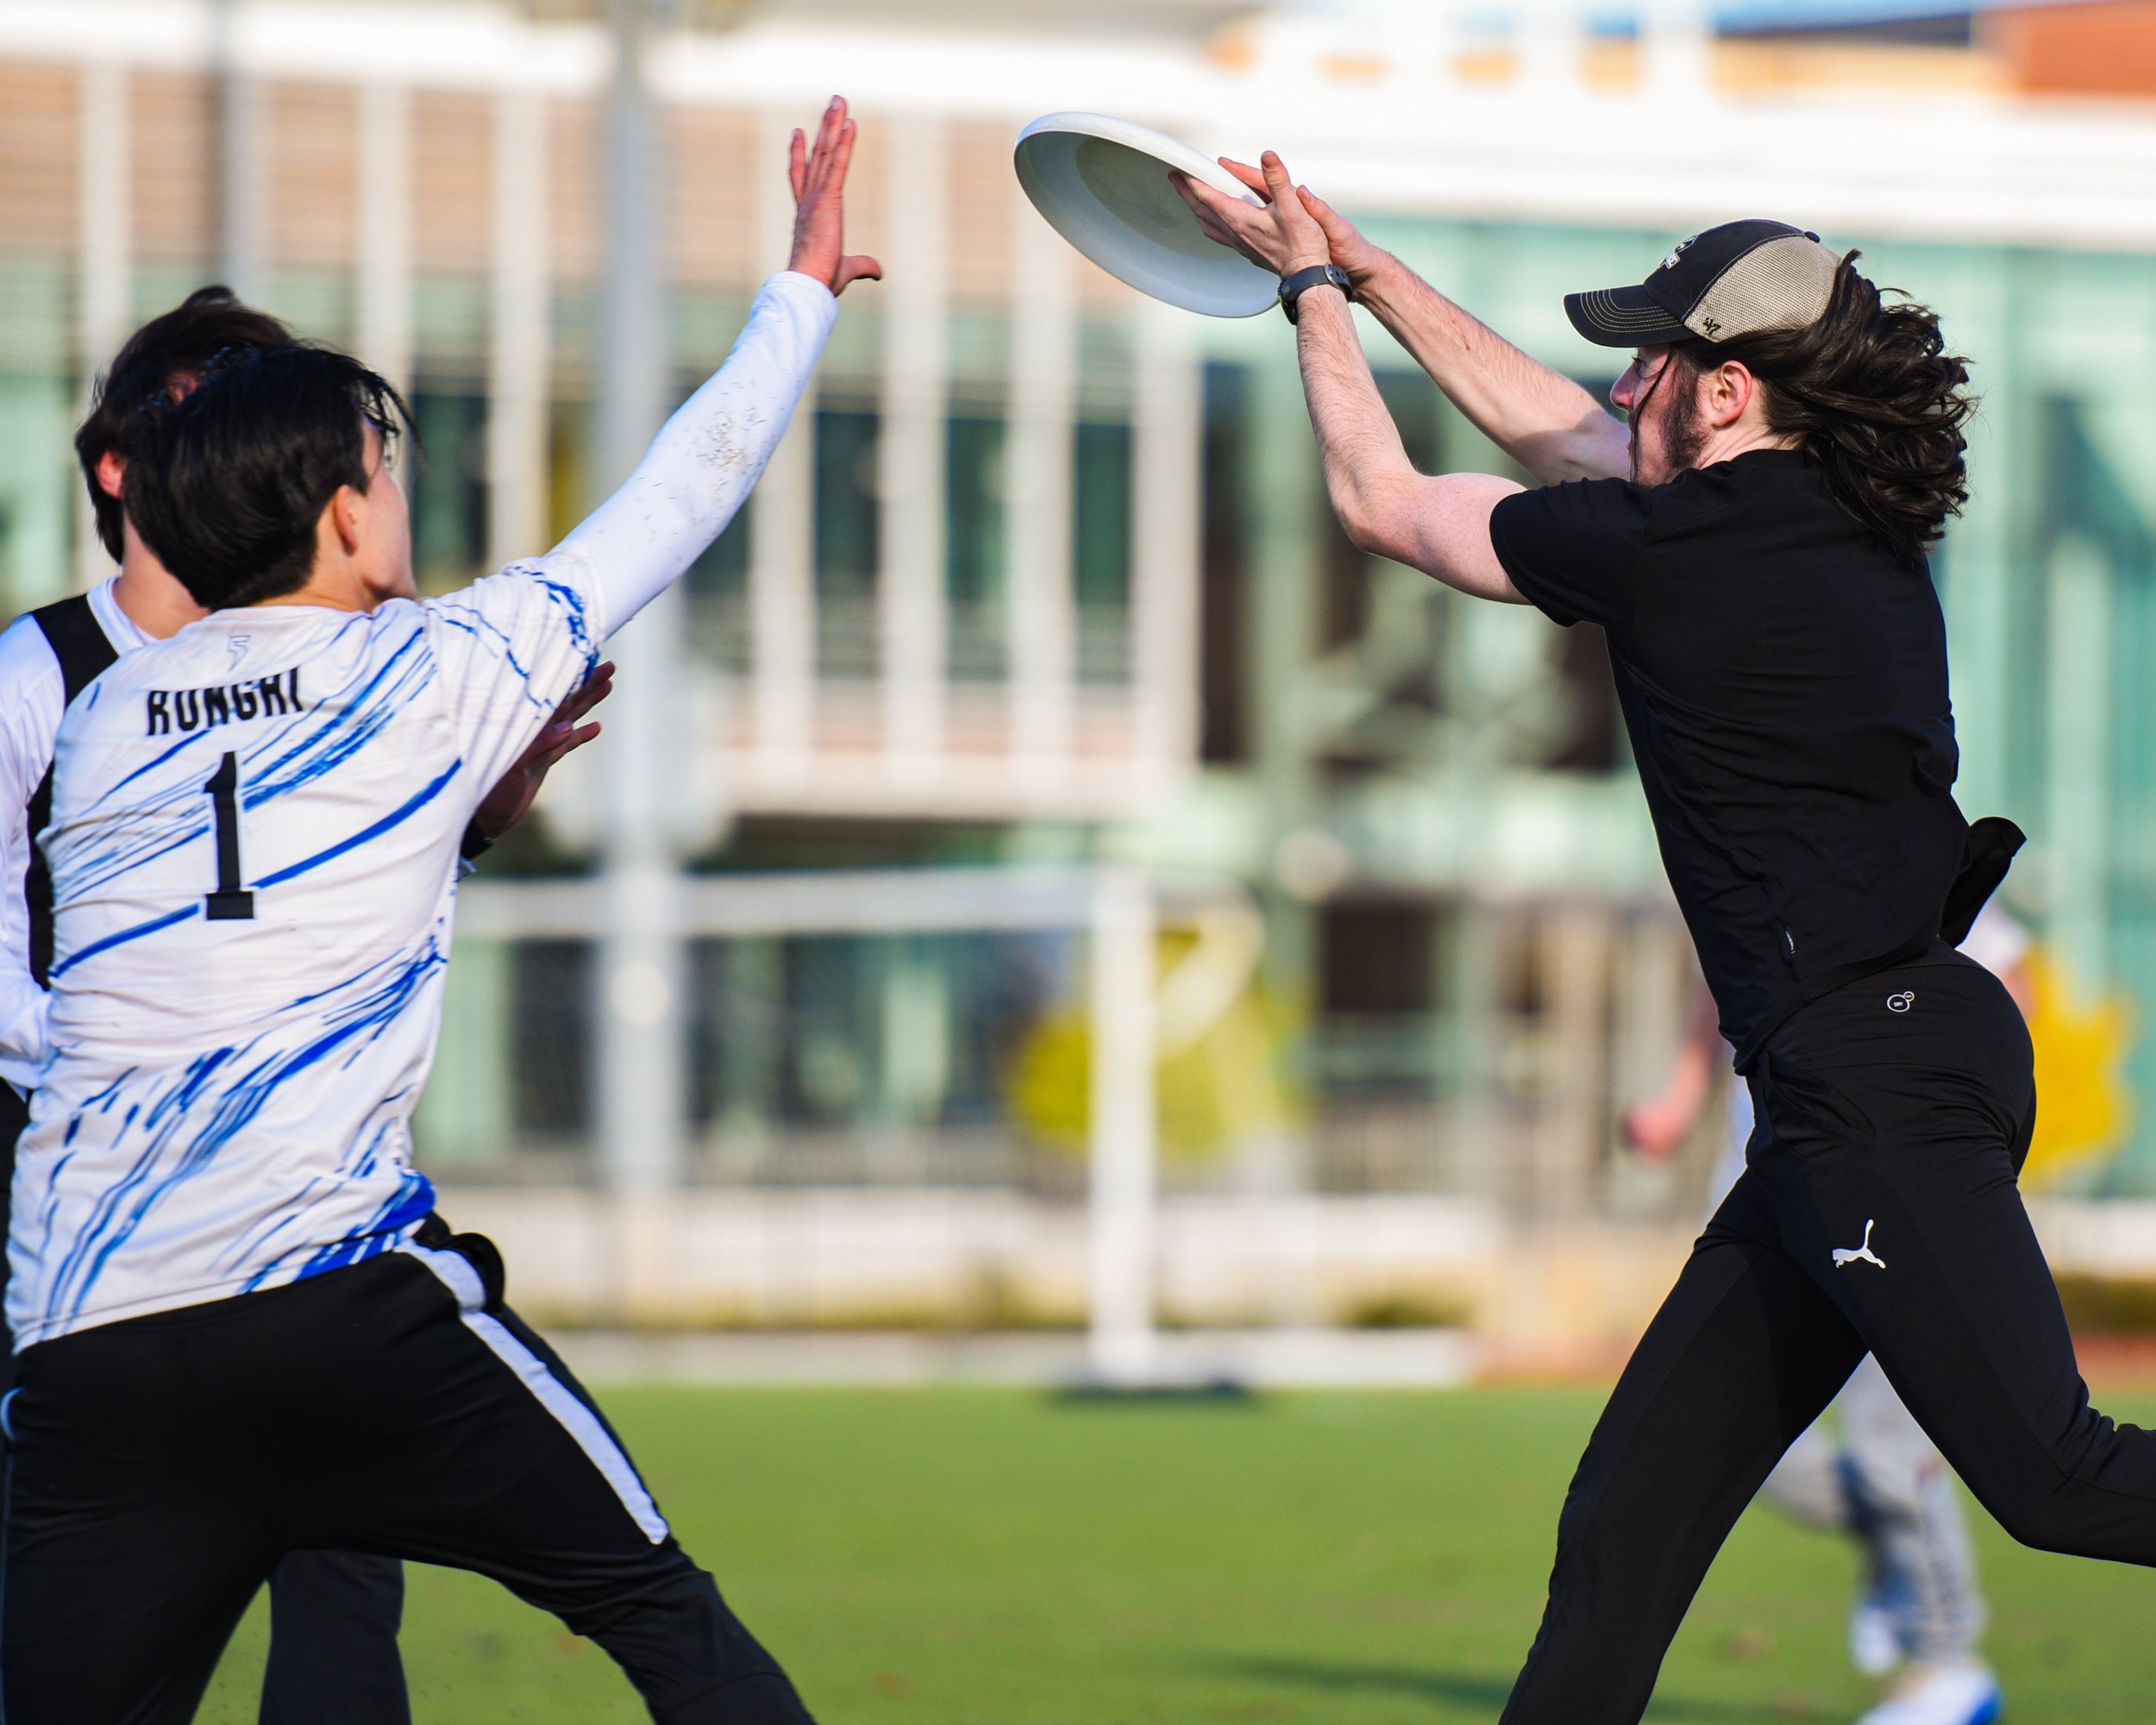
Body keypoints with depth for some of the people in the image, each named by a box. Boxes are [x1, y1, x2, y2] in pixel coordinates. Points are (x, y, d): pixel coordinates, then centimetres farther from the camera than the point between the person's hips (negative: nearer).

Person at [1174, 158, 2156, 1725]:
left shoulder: (1673, 552, -9)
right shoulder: (1841, 520, 15)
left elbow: (1380, 497, 8)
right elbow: (1560, 431, 34)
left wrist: (1315, 289, 23)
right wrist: (1371, 274, 39)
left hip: (1884, 1080, -10)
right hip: (1854, 1094, 10)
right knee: (1625, 1535, 10)